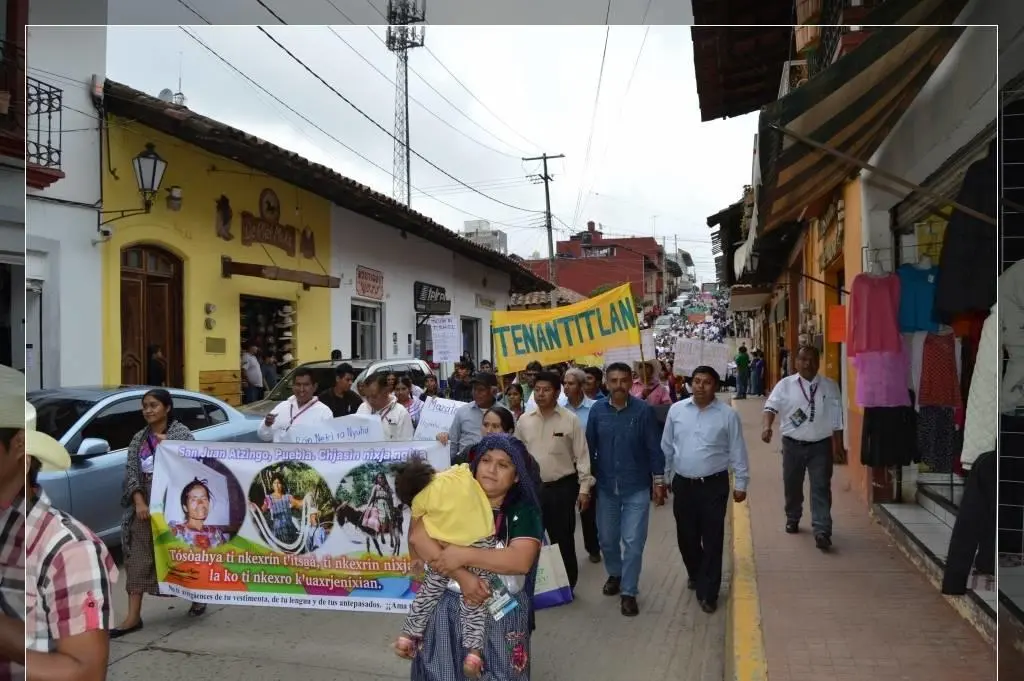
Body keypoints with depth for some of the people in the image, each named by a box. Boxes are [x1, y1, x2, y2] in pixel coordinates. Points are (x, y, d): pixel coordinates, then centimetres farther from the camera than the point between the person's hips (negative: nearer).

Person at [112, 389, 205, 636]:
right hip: (145, 506, 4)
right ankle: (133, 616, 3)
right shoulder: (139, 439, 9)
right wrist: (139, 503, -9)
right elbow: (131, 473, 4)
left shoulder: (181, 433, -5)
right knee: (138, 559, 0)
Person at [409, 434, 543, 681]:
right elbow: (417, 537, -15)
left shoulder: (524, 511, -5)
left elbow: (521, 561, -19)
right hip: (449, 607, 1)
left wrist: (463, 555, -22)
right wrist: (461, 575, -23)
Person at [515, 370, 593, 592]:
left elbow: (582, 455, -6)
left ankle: (567, 585, 23)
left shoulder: (570, 420, -8)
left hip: (562, 487, -3)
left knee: (563, 539, 7)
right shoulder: (524, 420, 2)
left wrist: (584, 488, -9)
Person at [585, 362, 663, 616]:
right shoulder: (597, 410, -5)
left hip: (636, 487, -3)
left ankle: (628, 592, 16)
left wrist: (658, 481, -4)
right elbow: (589, 446, 2)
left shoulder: (644, 410, -12)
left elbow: (654, 448, -6)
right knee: (607, 538, 17)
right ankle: (614, 574, 43)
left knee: (633, 542, 0)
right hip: (606, 486, 3)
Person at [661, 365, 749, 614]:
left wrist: (741, 483, -1)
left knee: (712, 540, 2)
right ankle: (696, 574, 41)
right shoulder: (676, 410, 0)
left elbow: (737, 451, -1)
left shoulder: (728, 414, -6)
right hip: (683, 484, 3)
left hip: (714, 485, -2)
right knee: (686, 536, 14)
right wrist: (663, 478, 9)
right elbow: (667, 447, 7)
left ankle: (708, 592, 14)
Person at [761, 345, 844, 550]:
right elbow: (771, 406, -14)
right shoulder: (785, 385, -3)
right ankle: (792, 519, 37)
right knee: (792, 485, 14)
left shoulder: (830, 386, 2)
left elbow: (837, 418, 8)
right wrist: (766, 426, -34)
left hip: (821, 445, 0)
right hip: (793, 444, 0)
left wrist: (838, 445, 9)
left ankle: (822, 532, -7)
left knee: (821, 488, -5)